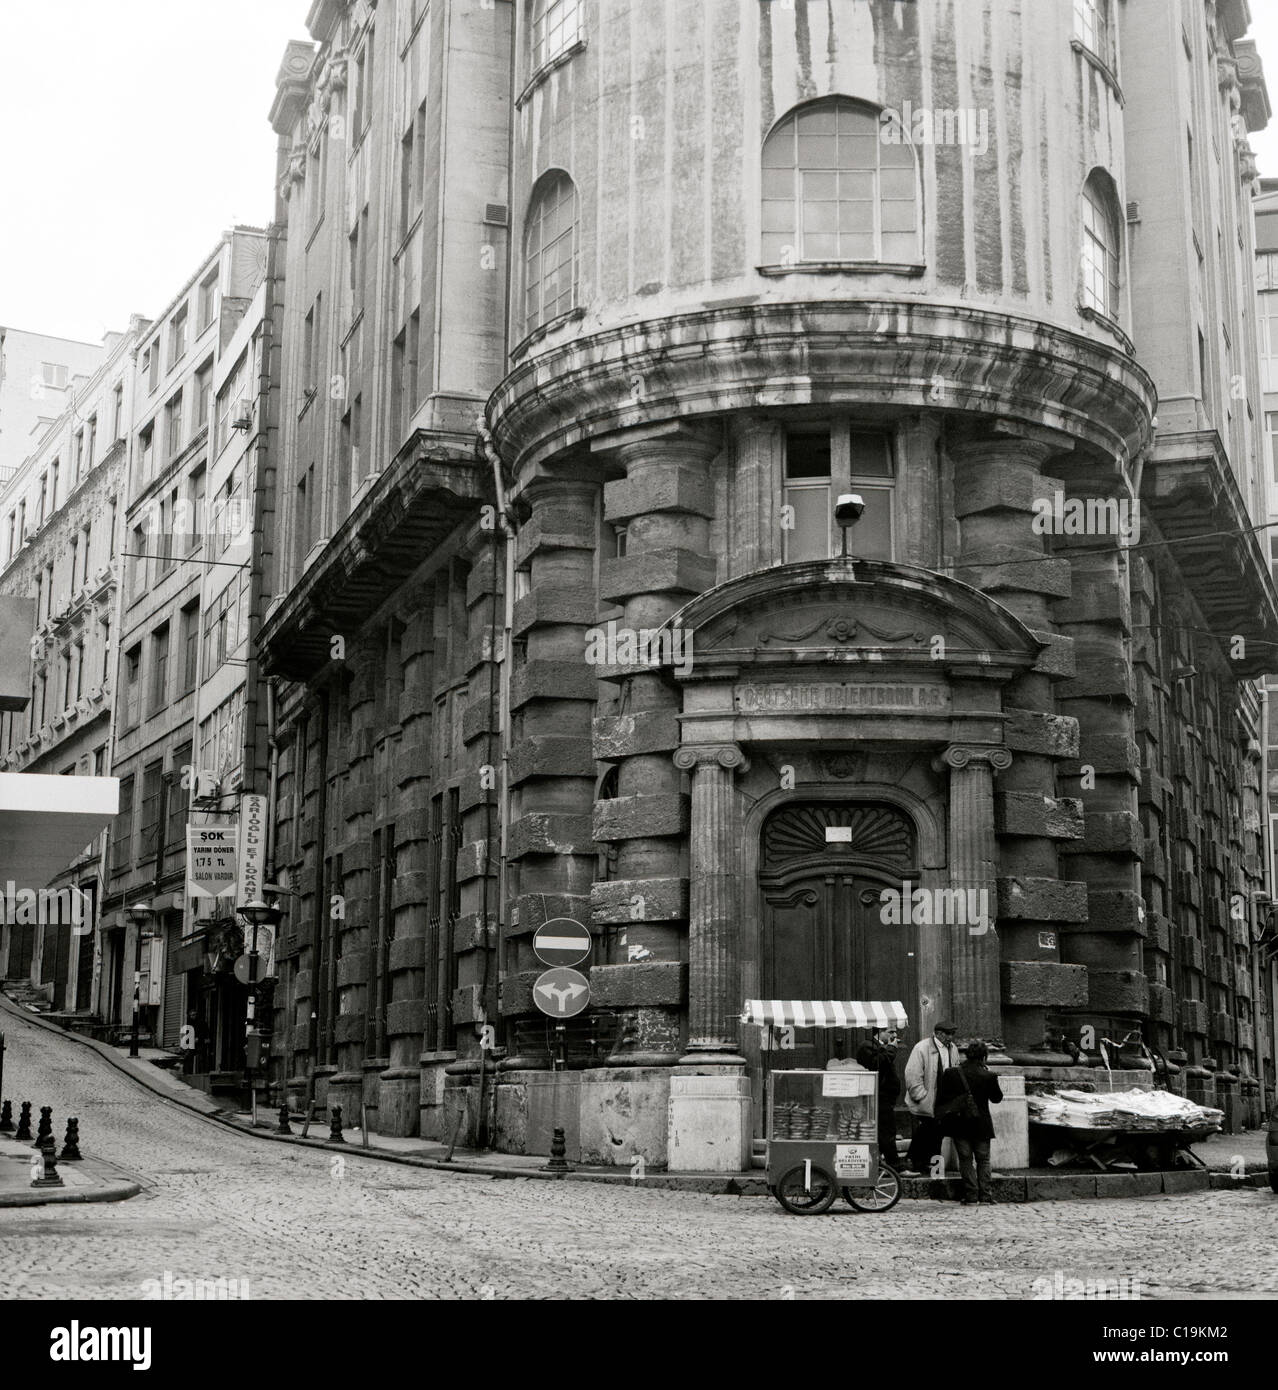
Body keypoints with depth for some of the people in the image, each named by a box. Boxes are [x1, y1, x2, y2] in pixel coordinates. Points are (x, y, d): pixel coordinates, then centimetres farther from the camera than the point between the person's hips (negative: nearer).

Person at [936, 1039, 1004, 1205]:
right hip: (981, 1126, 0)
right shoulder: (988, 1076, -13)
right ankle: (985, 1196, 8)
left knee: (966, 1160, 10)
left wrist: (942, 1118, 11)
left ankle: (970, 1195, 6)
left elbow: (941, 1100, -3)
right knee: (983, 1160, 12)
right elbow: (997, 1098, 5)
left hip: (959, 1125, 0)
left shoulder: (951, 1073, -9)